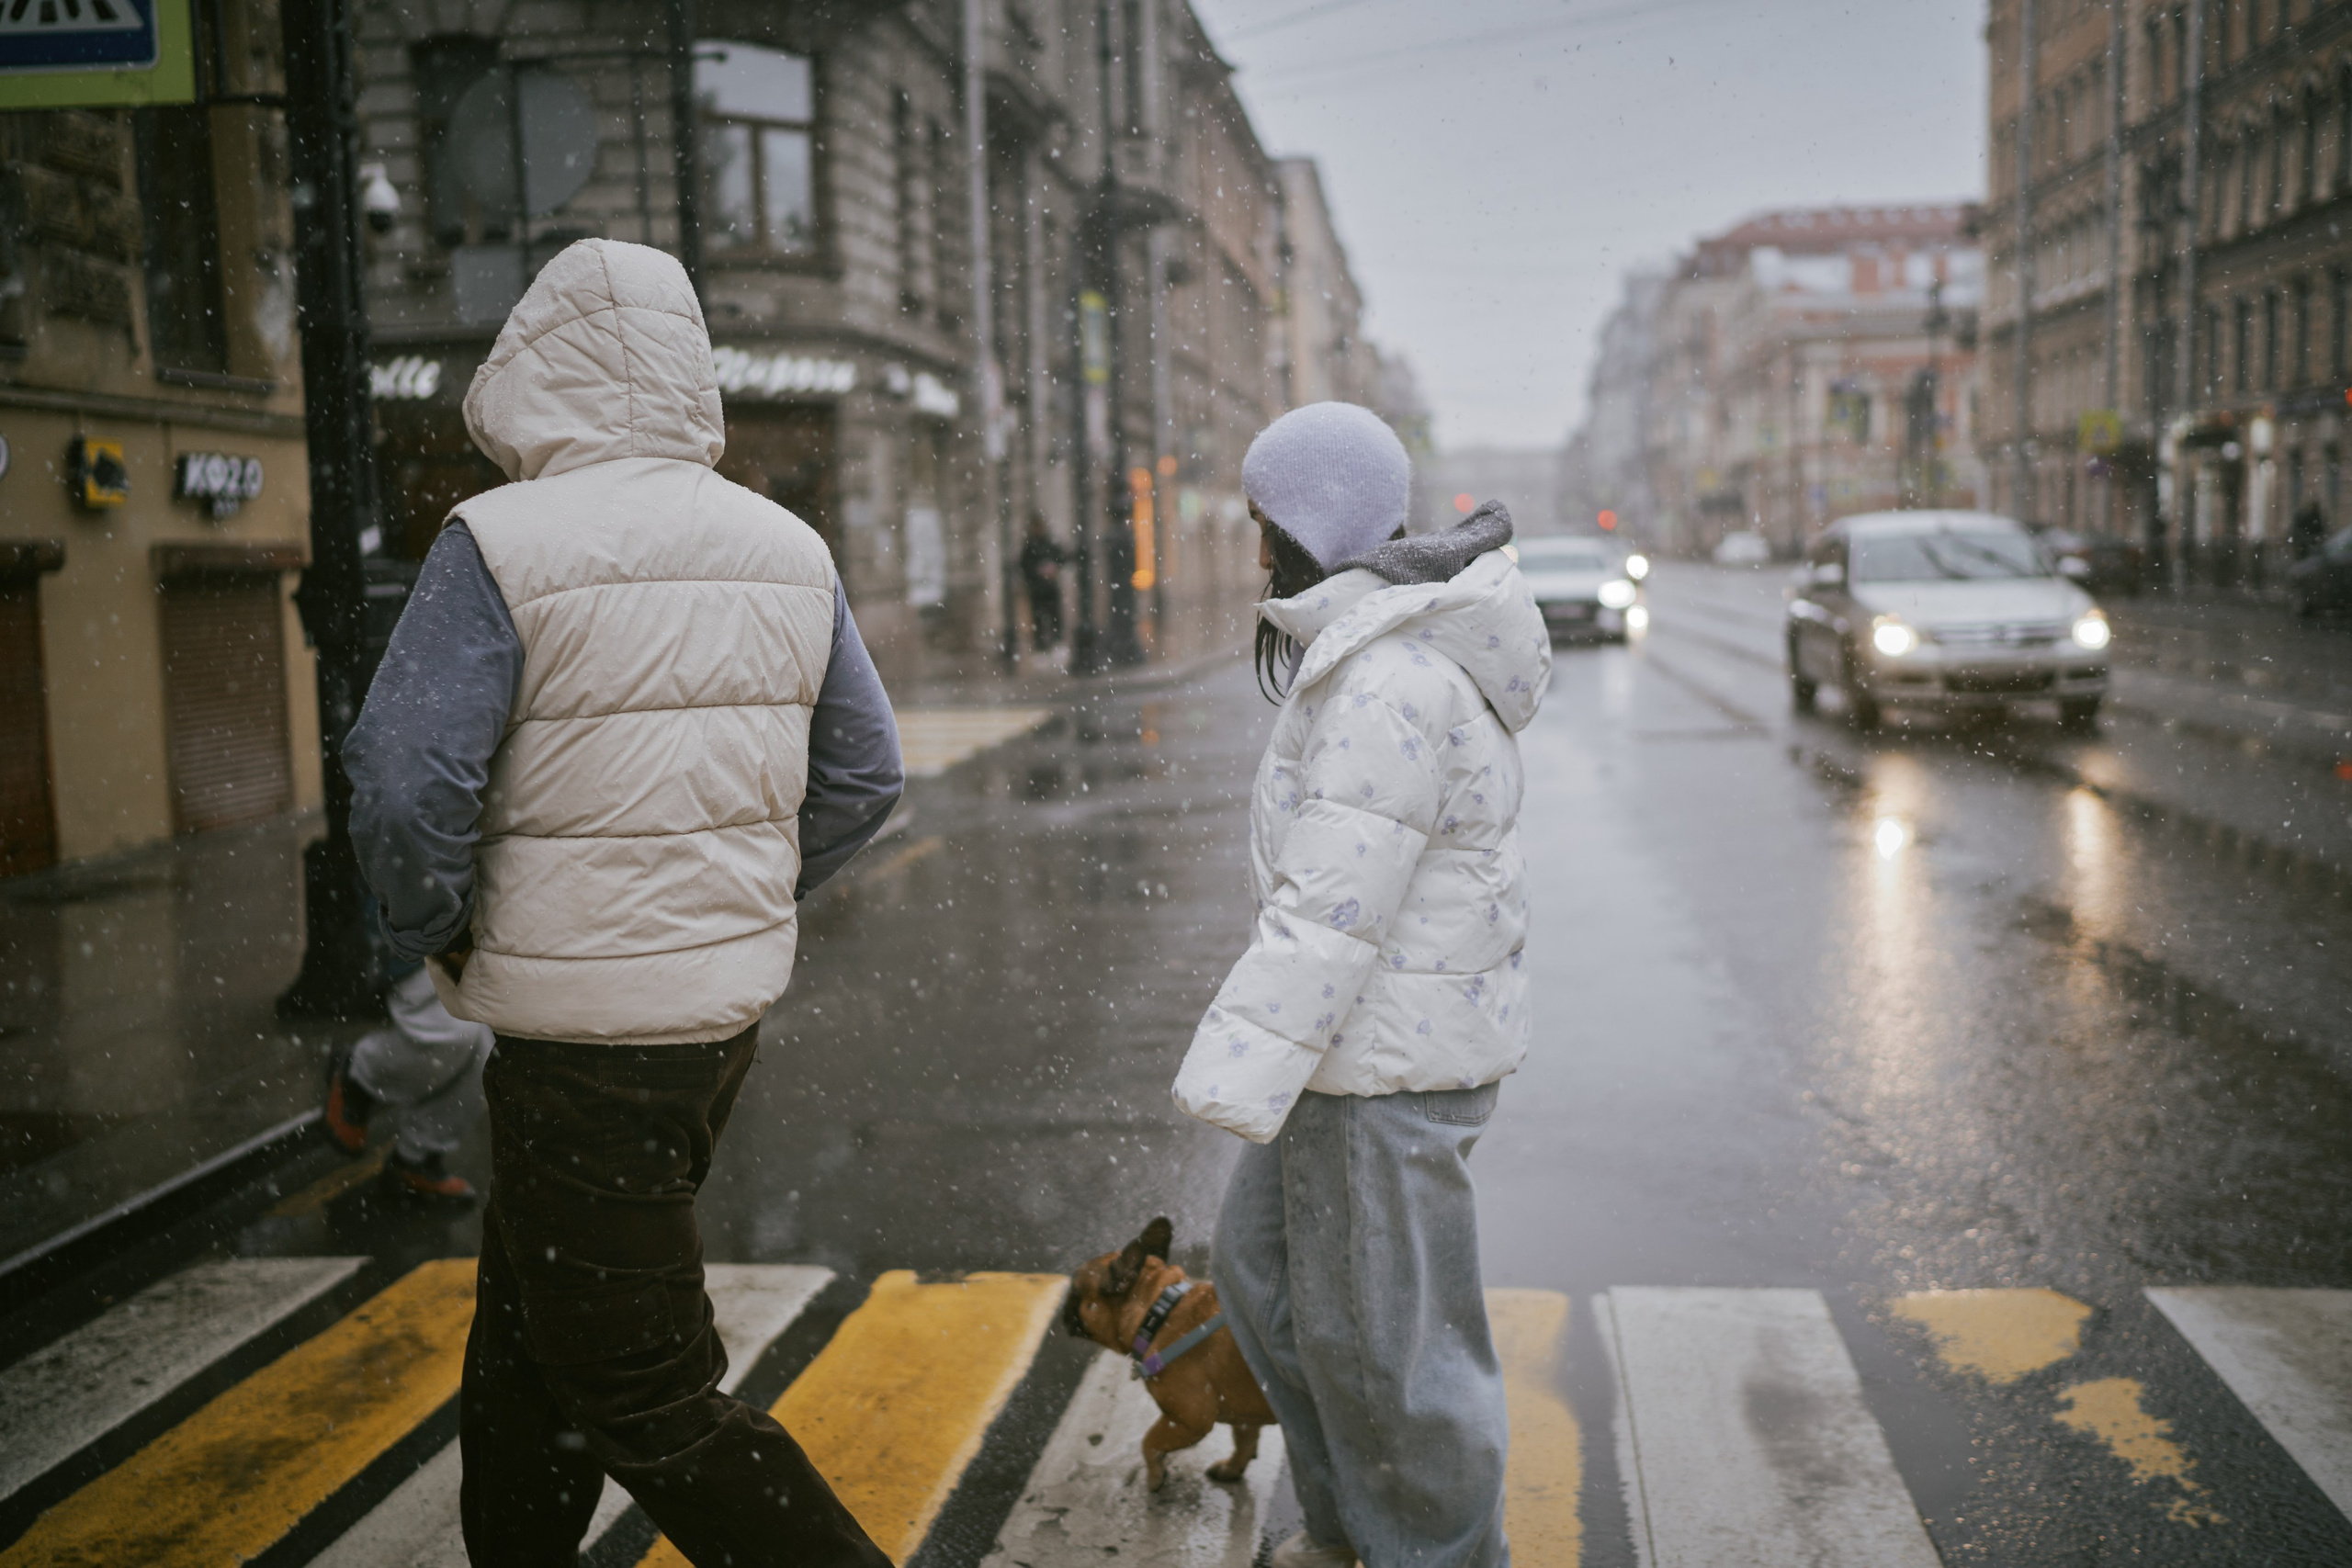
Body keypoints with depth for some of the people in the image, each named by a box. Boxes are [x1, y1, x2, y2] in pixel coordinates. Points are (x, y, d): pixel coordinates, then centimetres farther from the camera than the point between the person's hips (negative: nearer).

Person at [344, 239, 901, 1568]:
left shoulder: (504, 545, -15)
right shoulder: (788, 548, 4)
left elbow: (407, 787, -19)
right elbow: (864, 777, 8)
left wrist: (438, 940, -1)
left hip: (586, 1032, -7)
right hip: (730, 1003, 7)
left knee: (651, 1404, 4)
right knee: (529, 1342, 23)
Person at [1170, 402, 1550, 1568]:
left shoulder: (1388, 685, -23)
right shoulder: (1398, 648, 10)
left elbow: (1334, 906, -27)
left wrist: (1242, 1073, -25)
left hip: (1389, 1056, -11)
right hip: (1373, 1032, 11)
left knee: (1380, 1320, 5)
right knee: (1266, 1270, 21)